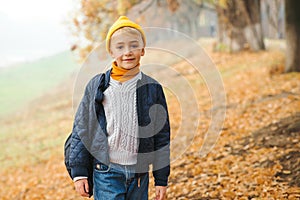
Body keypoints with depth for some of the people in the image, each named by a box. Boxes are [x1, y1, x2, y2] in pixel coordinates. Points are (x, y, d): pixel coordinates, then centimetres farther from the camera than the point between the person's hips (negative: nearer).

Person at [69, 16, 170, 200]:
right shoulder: (97, 86, -1)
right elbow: (81, 130, 4)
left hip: (139, 172, 2)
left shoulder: (153, 88, 3)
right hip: (106, 172, -2)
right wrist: (79, 172, 0)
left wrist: (162, 179, 6)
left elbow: (162, 136, 7)